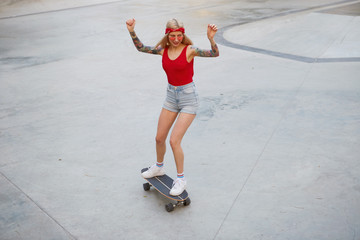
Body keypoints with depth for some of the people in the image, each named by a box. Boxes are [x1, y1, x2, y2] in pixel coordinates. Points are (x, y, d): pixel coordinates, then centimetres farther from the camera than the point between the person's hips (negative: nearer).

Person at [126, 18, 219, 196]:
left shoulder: (189, 50, -15)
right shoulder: (164, 50, 1)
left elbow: (215, 54, -26)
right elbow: (141, 48, 7)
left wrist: (211, 39, -45)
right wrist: (132, 31, -6)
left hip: (188, 97, -6)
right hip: (171, 96, 6)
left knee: (174, 141, -11)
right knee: (159, 138, 15)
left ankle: (181, 179, 8)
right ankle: (159, 167, 41)